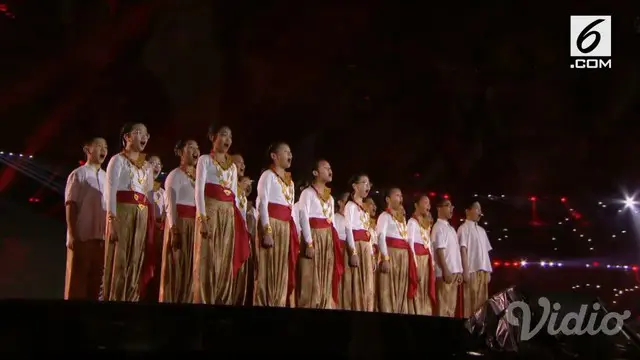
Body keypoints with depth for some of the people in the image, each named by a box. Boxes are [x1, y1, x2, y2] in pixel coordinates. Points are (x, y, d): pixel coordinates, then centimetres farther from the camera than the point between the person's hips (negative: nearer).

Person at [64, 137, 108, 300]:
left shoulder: (106, 177, 16)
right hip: (82, 236, -5)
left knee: (96, 280, 4)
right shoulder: (79, 174, 2)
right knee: (77, 279, -4)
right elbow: (70, 205, -4)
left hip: (101, 237, 5)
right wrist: (72, 234, -12)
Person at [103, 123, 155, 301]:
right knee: (119, 261, -8)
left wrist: (153, 222, 8)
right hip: (122, 212, -5)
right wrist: (111, 220, -17)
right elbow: (110, 191, -7)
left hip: (142, 216, 6)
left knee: (136, 263, 3)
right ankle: (113, 298, -5)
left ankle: (132, 299, 6)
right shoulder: (118, 160, 3)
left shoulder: (147, 167, 20)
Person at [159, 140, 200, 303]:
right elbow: (170, 204, -8)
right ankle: (170, 301, -3)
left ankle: (186, 301, 9)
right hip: (180, 223, -6)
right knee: (176, 267, -7)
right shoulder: (175, 174, 0)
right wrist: (174, 230, -18)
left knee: (190, 268, 5)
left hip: (195, 225, 7)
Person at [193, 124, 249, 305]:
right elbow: (199, 189, -6)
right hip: (210, 211, -5)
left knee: (226, 261, 1)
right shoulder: (205, 159, 5)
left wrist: (242, 220, 10)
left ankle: (223, 301, 3)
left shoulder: (232, 166, 21)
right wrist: (202, 217, -18)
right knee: (208, 259, -10)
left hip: (229, 215, 5)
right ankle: (204, 302, -9)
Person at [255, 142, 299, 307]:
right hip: (271, 224, -7)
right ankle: (264, 305, -8)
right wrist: (267, 231, -18)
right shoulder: (268, 175, 2)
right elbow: (263, 204, -8)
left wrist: (295, 234, 12)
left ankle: (279, 304, 6)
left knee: (283, 269, 4)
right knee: (269, 267, -9)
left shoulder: (290, 182, 23)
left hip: (286, 227, 7)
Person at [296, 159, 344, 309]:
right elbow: (304, 218, -10)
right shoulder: (308, 193, -1)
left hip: (328, 239, 7)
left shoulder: (330, 198, 21)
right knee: (311, 280, -9)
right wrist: (309, 243, -19)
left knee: (326, 282, 4)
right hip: (313, 237, -7)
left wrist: (336, 243, 8)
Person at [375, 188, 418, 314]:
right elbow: (381, 236, -11)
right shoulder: (385, 216, 2)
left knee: (401, 292, 5)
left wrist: (412, 260, 10)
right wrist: (385, 258, -22)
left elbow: (407, 239, 19)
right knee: (389, 291, -10)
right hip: (391, 253, -7)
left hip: (404, 256, 7)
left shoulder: (402, 218, 24)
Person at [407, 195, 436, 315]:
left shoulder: (426, 224, 22)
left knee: (426, 294, 5)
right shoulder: (412, 222, -2)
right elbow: (410, 243, -10)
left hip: (427, 259, 8)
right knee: (417, 293, -11)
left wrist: (432, 263, 12)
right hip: (417, 258, -8)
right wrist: (415, 265, -19)